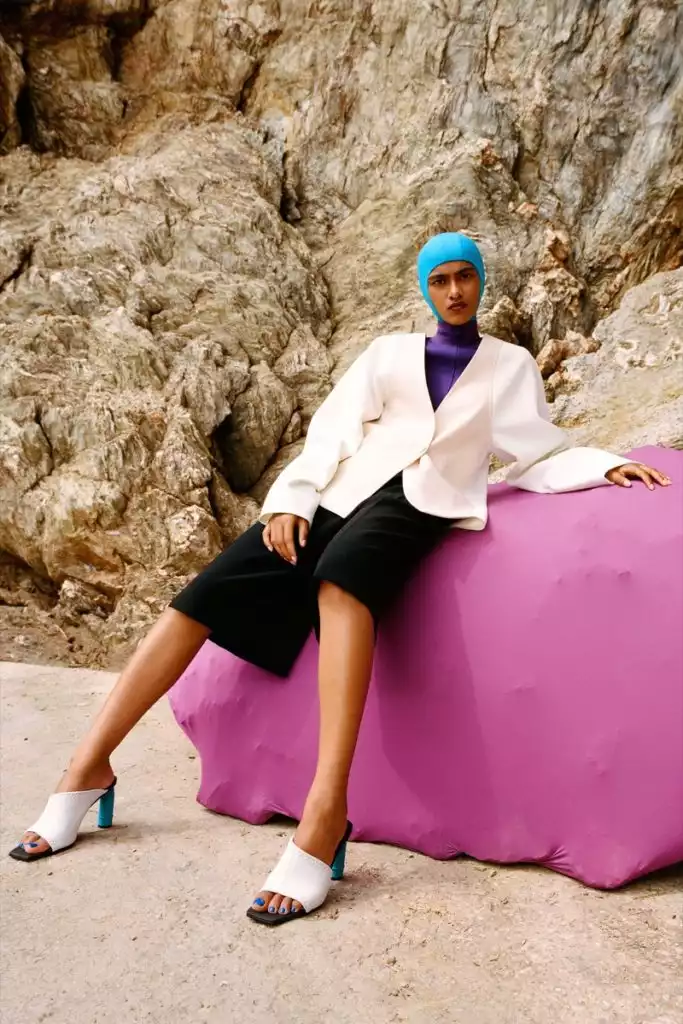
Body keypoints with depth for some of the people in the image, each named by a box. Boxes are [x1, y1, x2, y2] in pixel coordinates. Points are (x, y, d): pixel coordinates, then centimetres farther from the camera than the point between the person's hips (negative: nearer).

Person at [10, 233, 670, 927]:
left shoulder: (511, 366, 23)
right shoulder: (389, 352, 24)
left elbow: (540, 458, 15)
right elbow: (332, 433, 13)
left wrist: (606, 465, -3)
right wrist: (292, 499, -2)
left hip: (421, 501, -3)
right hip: (341, 495, 3)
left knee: (339, 578, -39)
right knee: (203, 595, -14)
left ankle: (325, 810, -46)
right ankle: (89, 767, -6)